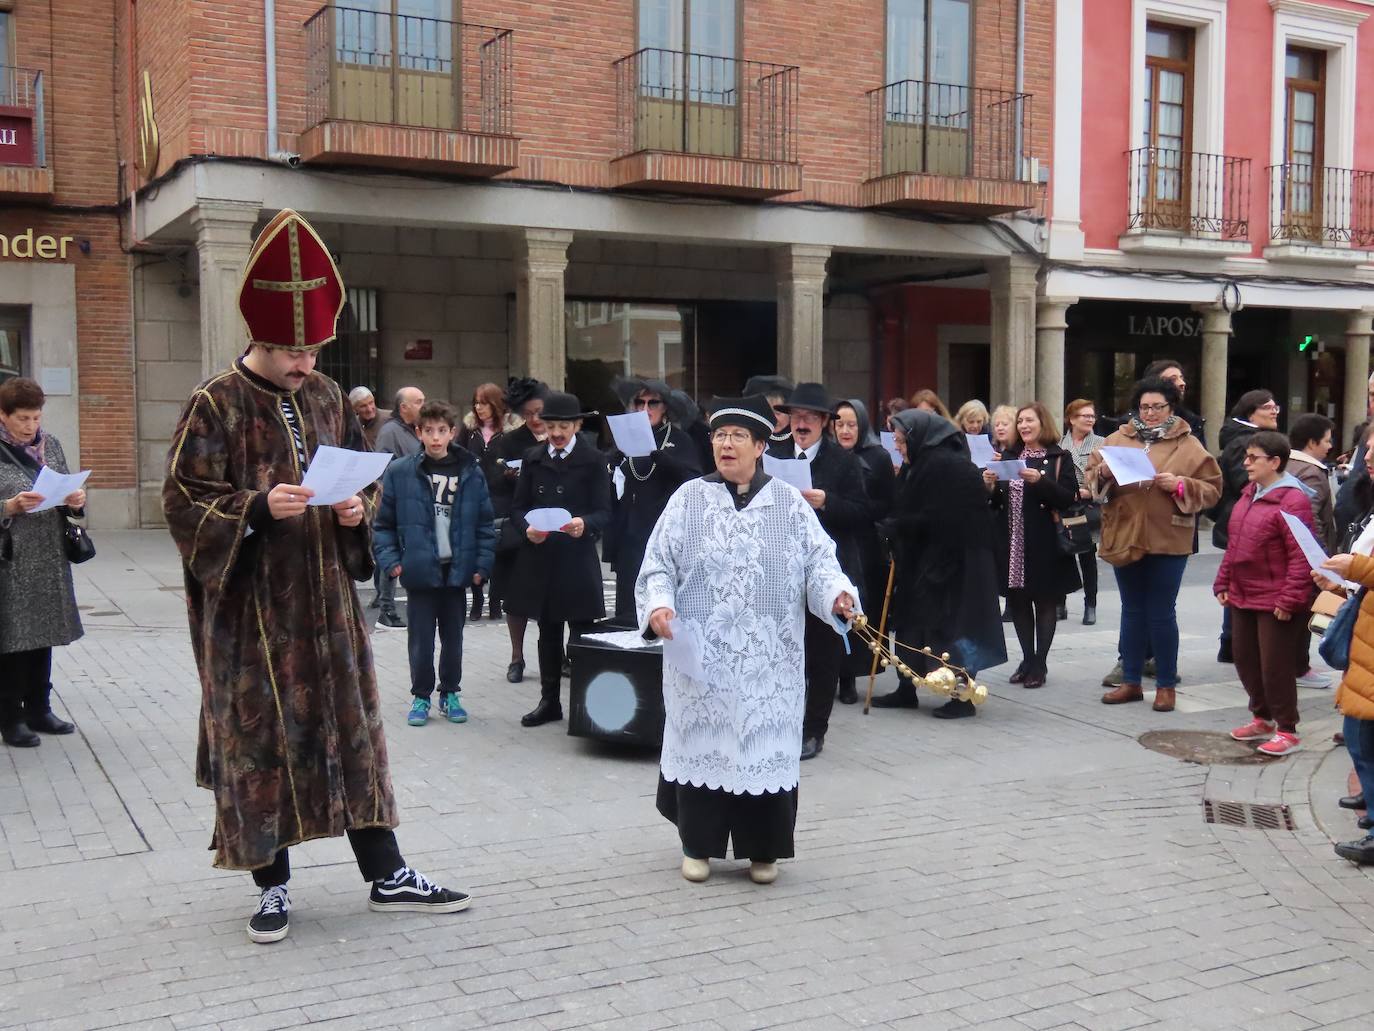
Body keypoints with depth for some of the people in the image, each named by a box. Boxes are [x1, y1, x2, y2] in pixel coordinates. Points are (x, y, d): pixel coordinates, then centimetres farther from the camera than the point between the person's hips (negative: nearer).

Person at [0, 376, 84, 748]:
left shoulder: (50, 444, 9)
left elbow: (66, 492, 16)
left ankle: (38, 710, 23)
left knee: (42, 634, 12)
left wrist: (75, 501, -4)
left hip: (49, 559, 5)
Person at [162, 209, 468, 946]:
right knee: (258, 737, 4)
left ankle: (386, 876, 18)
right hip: (249, 605, -5)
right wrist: (259, 508, -24)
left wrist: (358, 508, -6)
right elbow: (184, 502, -9)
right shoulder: (215, 406, -8)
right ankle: (272, 886, 20)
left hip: (325, 597, 5)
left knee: (353, 726, 9)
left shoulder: (325, 398, 7)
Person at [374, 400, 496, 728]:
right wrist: (391, 560, -9)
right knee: (421, 640, 6)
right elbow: (383, 523, 0)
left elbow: (486, 523, 2)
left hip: (458, 569, 2)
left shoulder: (471, 473, -1)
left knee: (453, 638, 13)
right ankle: (421, 697, 20)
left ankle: (450, 694, 27)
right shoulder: (400, 472, -5)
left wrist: (482, 564, -4)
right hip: (419, 569, -1)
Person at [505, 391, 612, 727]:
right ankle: (549, 702, 22)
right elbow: (517, 507, 10)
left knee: (582, 635, 1)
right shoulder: (533, 459, 10)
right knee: (547, 634, 12)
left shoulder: (593, 460, -1)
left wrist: (584, 524, -27)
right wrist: (527, 528, -11)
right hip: (539, 558, 4)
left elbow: (604, 512, -6)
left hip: (577, 558, -4)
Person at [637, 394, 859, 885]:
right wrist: (658, 605, -17)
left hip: (767, 658, 0)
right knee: (703, 742, 7)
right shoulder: (688, 499, 3)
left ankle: (762, 850, 18)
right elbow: (658, 564, 1)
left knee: (765, 746, 4)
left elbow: (819, 560, -1)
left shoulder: (789, 504, 4)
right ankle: (698, 845, 22)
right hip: (701, 653, 0)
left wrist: (837, 593, -21)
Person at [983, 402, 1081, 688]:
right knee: (1018, 601, 8)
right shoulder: (1009, 456, 13)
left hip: (1044, 543, -5)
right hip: (1013, 542, 5)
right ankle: (1027, 659, 20)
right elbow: (998, 502, 16)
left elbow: (1069, 498, -12)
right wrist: (990, 485, -5)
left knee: (1045, 602, 4)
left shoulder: (1060, 458, -2)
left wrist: (1040, 480, -23)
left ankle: (1040, 664, 10)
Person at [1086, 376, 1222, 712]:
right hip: (1124, 538, 3)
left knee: (1162, 614, 2)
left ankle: (1166, 685, 13)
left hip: (1167, 542, -3)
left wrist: (1180, 485, -17)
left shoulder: (1188, 444, 0)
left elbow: (1212, 489, -2)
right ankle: (1131, 681, 21)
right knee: (1132, 611, 12)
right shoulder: (1118, 439, 9)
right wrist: (1103, 472, -9)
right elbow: (1090, 478, 12)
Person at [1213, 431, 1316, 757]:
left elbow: (1301, 556, -20)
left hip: (1275, 603, -9)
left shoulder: (1292, 501, -17)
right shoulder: (1249, 496, 10)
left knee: (1275, 666, 0)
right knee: (1245, 659, 15)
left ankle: (1286, 730, 15)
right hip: (1242, 596, 9)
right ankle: (1262, 718, 33)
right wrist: (1223, 583, 14)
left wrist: (1290, 599, -21)